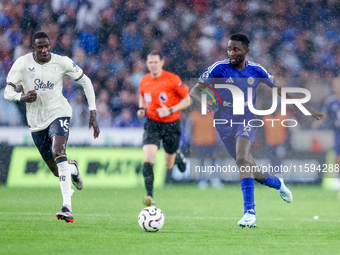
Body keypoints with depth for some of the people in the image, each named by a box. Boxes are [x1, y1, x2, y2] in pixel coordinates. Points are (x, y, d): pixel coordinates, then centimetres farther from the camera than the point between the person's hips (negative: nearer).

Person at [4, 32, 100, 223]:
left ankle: (67, 207, -36)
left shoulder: (62, 63, -10)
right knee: (57, 171, 6)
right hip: (36, 120, 2)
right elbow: (8, 92, -5)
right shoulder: (22, 63, -9)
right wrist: (22, 96, -29)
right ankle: (73, 169, 46)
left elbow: (86, 82, 2)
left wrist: (93, 114, -4)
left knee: (59, 153, -30)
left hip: (58, 113, -2)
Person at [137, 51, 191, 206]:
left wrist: (170, 110, -20)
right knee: (148, 159, -20)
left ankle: (178, 156, 48)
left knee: (169, 166, 11)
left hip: (171, 124, -2)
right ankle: (149, 196, -19)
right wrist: (142, 109, 0)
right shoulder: (144, 81, 0)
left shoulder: (173, 79, -13)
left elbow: (187, 100, -7)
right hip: (152, 124, 2)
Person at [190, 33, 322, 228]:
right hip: (225, 123, 1)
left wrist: (307, 108, 9)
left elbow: (279, 89, 9)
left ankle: (250, 212, -32)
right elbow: (195, 90, -9)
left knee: (242, 158, -29)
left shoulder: (256, 71, -4)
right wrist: (203, 100, -34)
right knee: (253, 172, 6)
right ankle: (278, 183, 40)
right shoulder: (219, 68, -10)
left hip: (247, 121, -1)